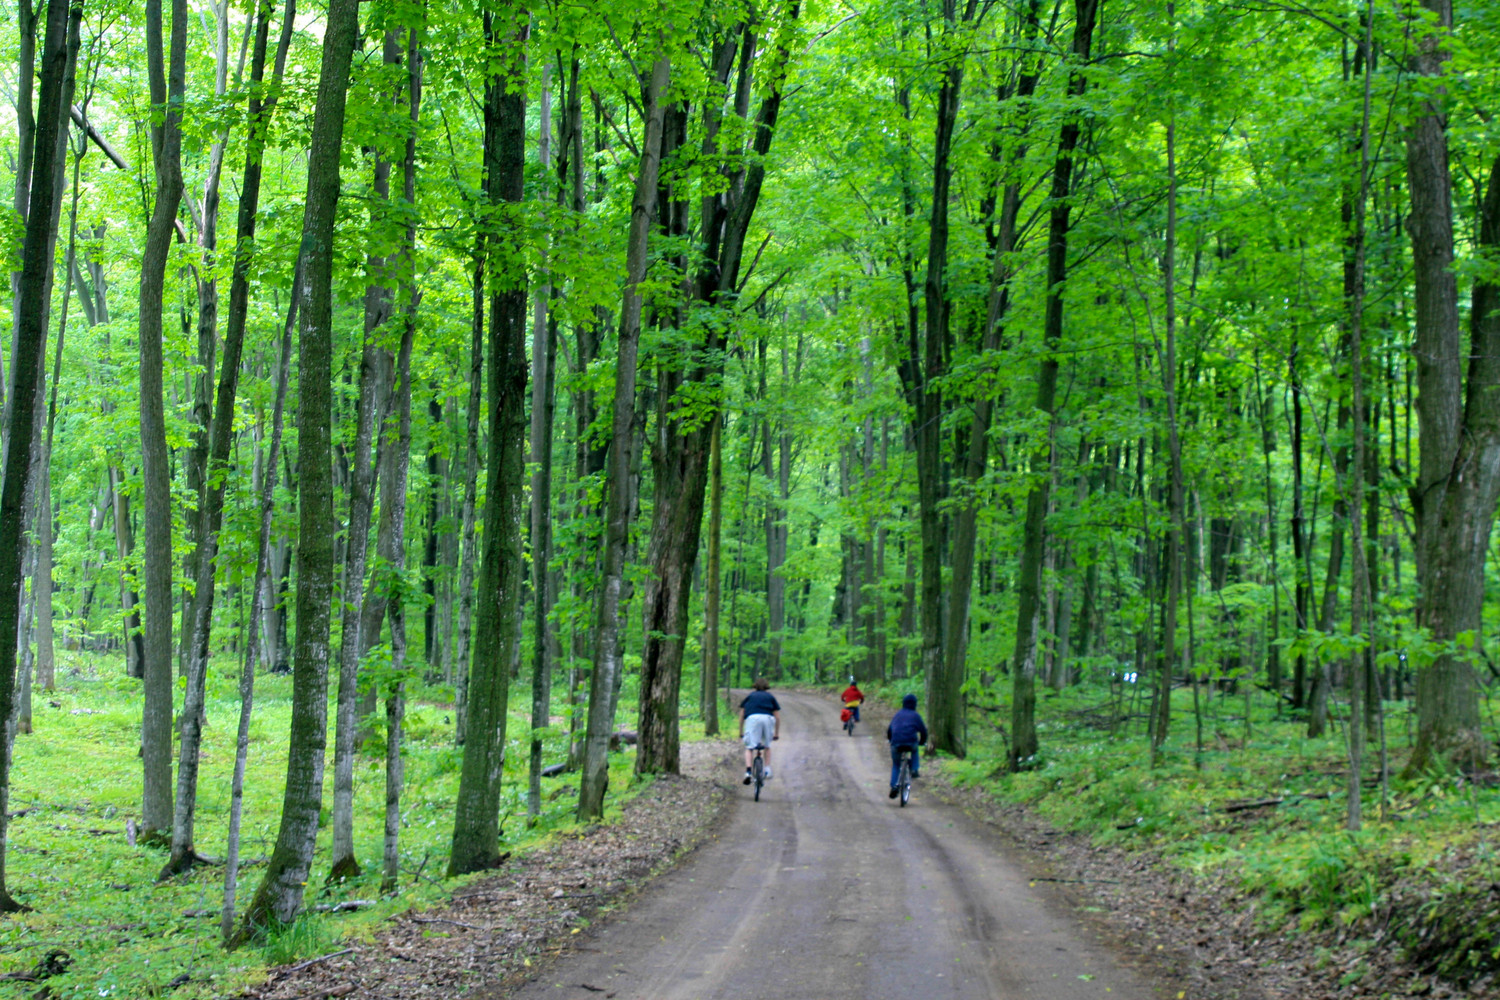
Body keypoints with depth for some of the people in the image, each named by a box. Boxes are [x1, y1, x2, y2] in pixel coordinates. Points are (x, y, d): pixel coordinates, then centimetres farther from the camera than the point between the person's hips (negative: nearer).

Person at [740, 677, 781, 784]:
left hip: (752, 718, -1)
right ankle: (768, 770, 16)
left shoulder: (750, 696, 28)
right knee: (767, 746, 22)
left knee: (749, 748, 0)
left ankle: (748, 771, -20)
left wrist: (740, 731, 26)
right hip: (768, 719, 1)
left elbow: (741, 714, 22)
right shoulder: (771, 697, 27)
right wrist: (777, 733, 26)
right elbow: (777, 717, 20)